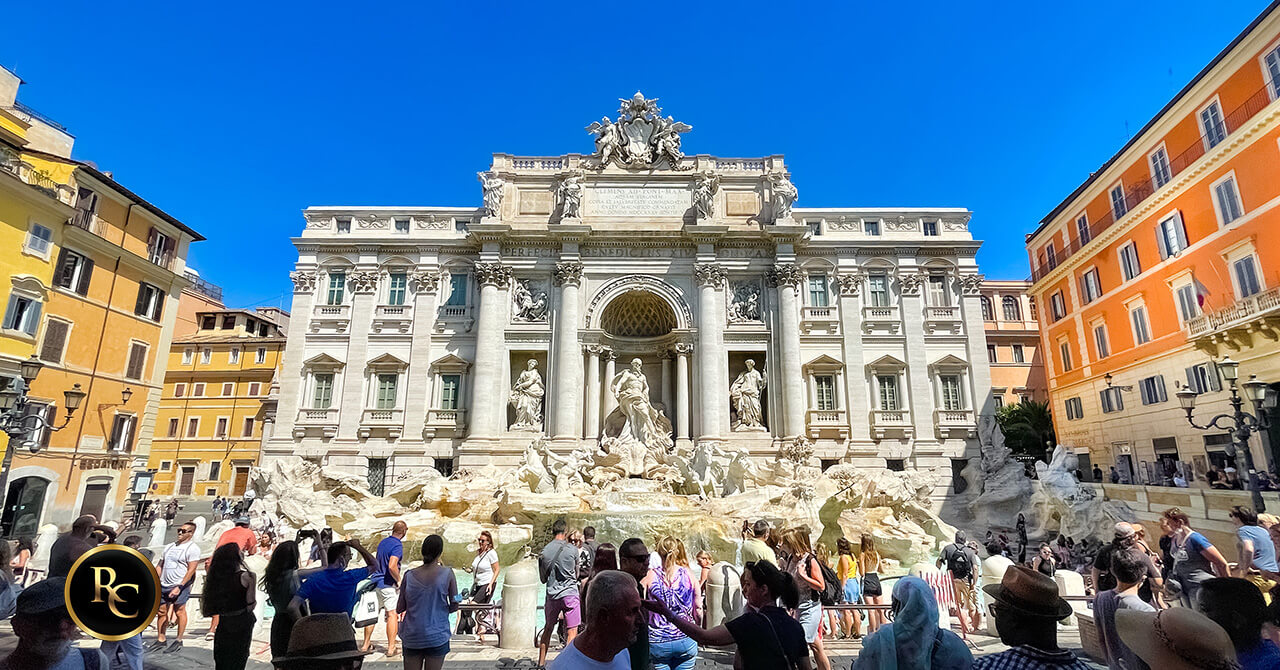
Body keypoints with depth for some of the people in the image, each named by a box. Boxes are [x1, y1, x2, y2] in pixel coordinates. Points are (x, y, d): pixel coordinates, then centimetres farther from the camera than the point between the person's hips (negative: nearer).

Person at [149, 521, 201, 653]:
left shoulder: (192, 548, -8)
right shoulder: (169, 547, 14)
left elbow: (191, 570, -14)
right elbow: (160, 566, 18)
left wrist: (179, 587, -19)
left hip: (180, 586, -6)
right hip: (163, 586, 7)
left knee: (179, 612, 1)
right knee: (161, 612, 10)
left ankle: (178, 641, 11)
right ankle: (160, 640, 22)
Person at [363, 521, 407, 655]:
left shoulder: (383, 541, 9)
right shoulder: (397, 545, -17)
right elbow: (392, 566, -27)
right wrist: (399, 580, -13)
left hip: (375, 582, 8)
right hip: (388, 584, -8)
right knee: (392, 614, -2)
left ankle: (366, 644, 27)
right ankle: (391, 648, -1)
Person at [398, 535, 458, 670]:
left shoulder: (409, 575, -5)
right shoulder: (447, 574, -10)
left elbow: (399, 609, 0)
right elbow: (454, 606, -5)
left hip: (411, 637, 2)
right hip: (437, 637, -2)